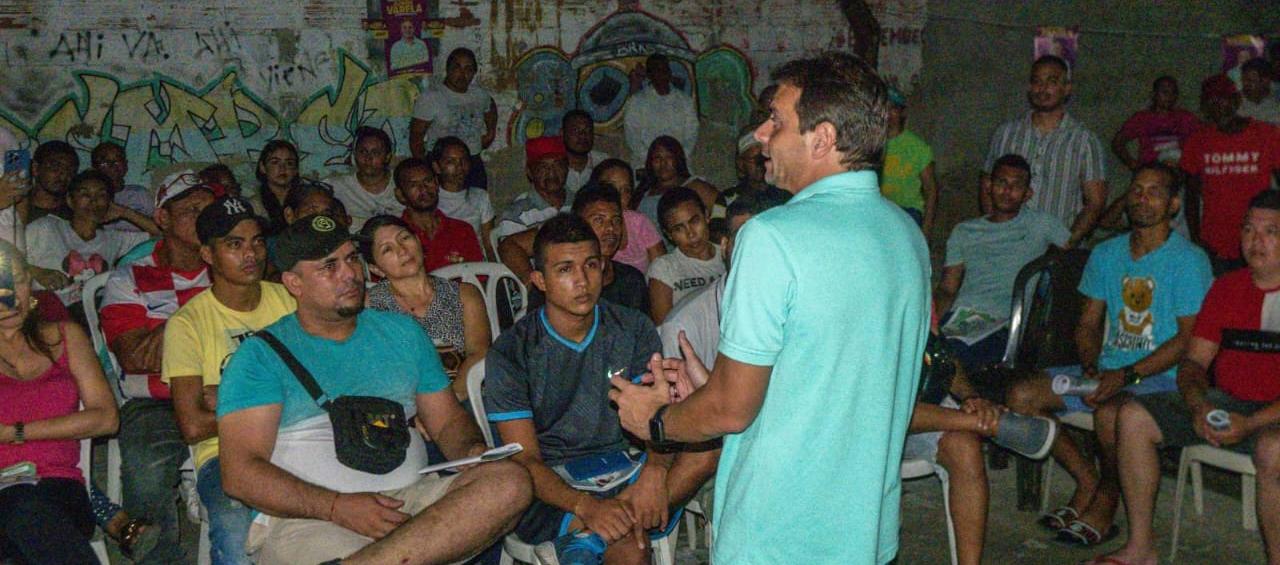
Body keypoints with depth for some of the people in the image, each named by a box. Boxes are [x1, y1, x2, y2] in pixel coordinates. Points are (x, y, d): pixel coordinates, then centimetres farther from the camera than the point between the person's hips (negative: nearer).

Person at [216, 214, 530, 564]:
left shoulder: (402, 332, 22)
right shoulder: (261, 355, 6)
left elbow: (448, 421, 25)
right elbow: (240, 473, -4)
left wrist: (474, 452, 0)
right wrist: (338, 507, -17)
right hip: (306, 519, -7)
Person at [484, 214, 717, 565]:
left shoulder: (634, 329, 3)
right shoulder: (510, 354, -8)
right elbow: (525, 461, -12)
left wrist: (655, 471, -27)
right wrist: (585, 505, -31)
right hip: (551, 485, -6)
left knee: (706, 452, -27)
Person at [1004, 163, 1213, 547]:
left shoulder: (1189, 260, -6)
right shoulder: (1106, 254, 12)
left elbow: (1188, 338, -12)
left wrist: (1126, 375, -22)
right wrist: (1091, 367, -8)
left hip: (1161, 376, -6)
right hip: (1106, 370, 6)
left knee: (1110, 411, -37)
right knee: (1022, 395, -12)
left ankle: (1106, 501, -9)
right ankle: (1087, 481, 0)